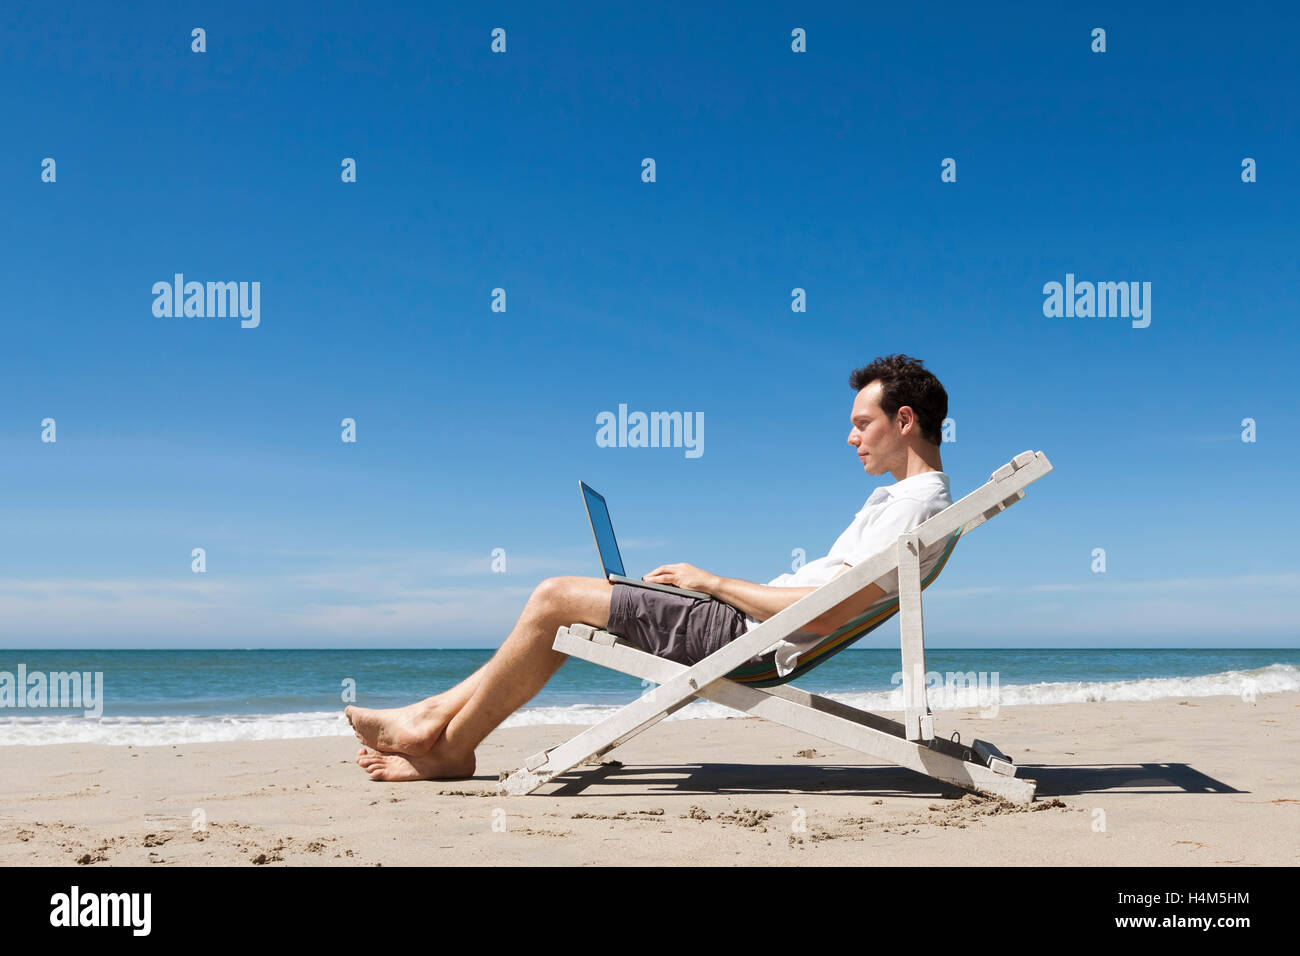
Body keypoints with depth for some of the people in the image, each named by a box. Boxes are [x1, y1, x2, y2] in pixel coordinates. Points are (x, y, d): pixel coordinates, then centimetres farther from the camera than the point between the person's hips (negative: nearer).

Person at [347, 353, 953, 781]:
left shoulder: (915, 504, -15)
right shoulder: (903, 497, 18)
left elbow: (824, 613, -25)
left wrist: (713, 582, -13)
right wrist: (708, 583, 10)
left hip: (748, 638, -10)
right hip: (742, 625, 10)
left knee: (554, 599, -8)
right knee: (560, 605, 10)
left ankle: (450, 747, 7)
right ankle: (436, 715, 14)